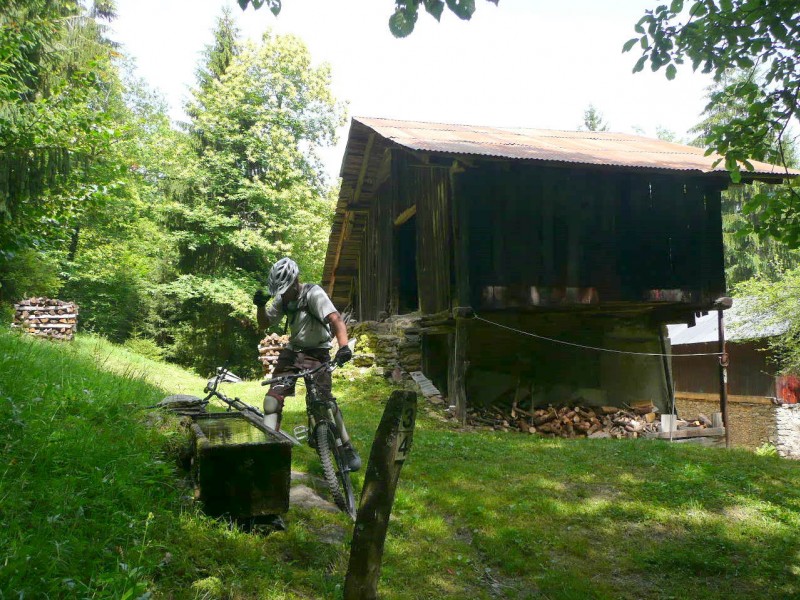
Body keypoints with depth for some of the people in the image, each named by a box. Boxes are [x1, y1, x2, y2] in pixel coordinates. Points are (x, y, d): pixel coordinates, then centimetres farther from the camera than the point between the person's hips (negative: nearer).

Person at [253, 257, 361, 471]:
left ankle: (348, 449, 0)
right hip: (292, 351, 6)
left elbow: (335, 319, -33)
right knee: (272, 399, -6)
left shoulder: (313, 294, -19)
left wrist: (343, 346, -51)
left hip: (317, 353, -6)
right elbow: (264, 324, 9)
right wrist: (260, 305, -13)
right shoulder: (282, 299, 1)